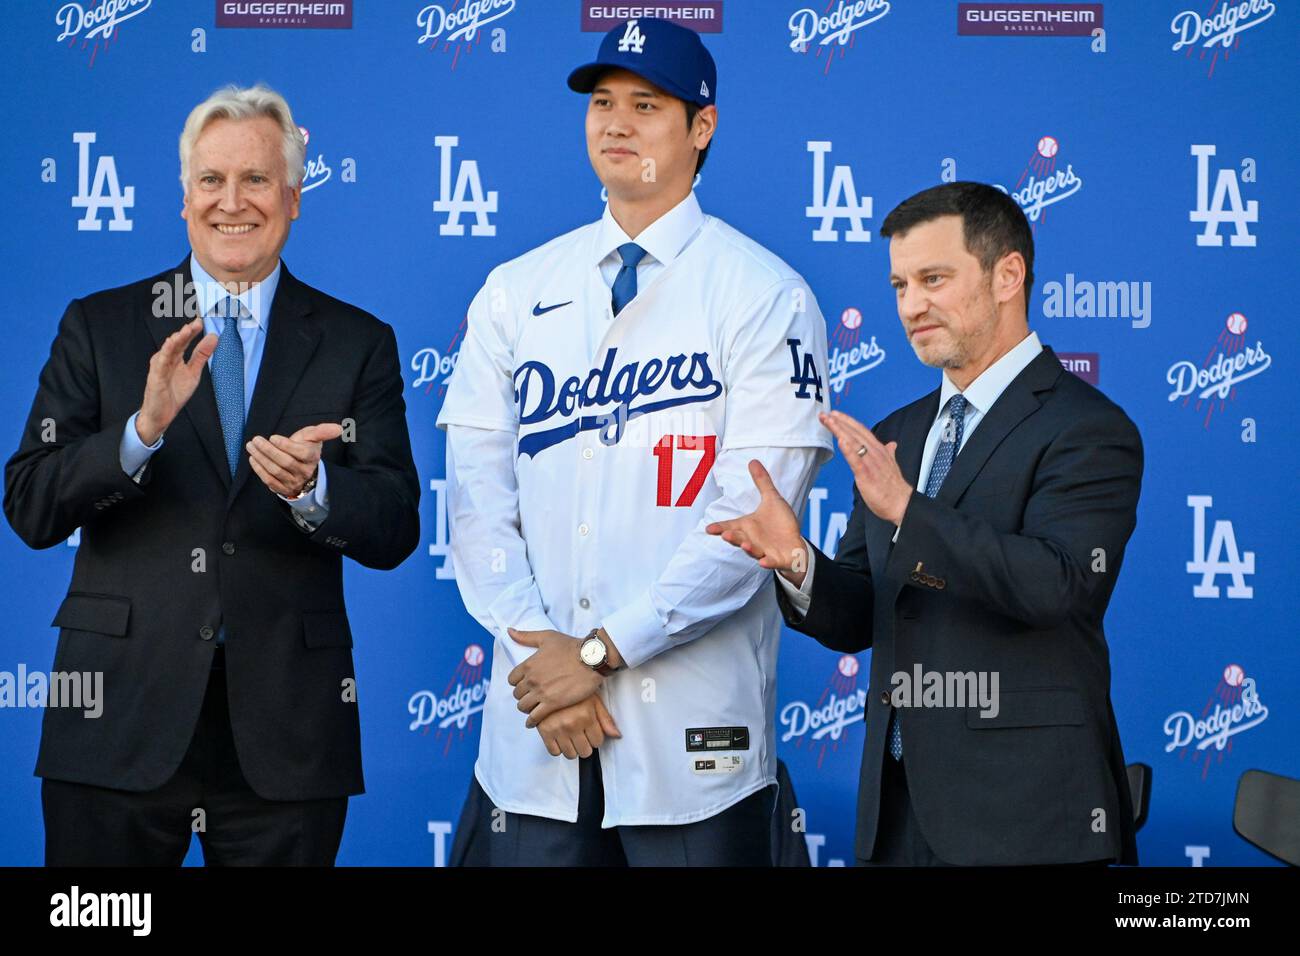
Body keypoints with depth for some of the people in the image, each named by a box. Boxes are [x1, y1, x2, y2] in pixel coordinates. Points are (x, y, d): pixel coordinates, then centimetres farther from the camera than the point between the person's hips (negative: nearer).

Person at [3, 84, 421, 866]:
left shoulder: (357, 343, 7)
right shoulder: (99, 327, 5)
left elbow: (395, 531, 1)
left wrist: (311, 491, -20)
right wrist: (142, 429, -18)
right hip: (122, 723, 0)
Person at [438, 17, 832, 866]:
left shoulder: (765, 297, -3)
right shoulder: (515, 293, 9)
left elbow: (754, 517, -11)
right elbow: (476, 489, 4)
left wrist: (600, 649, -14)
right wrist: (539, 649, -9)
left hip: (693, 731, -3)